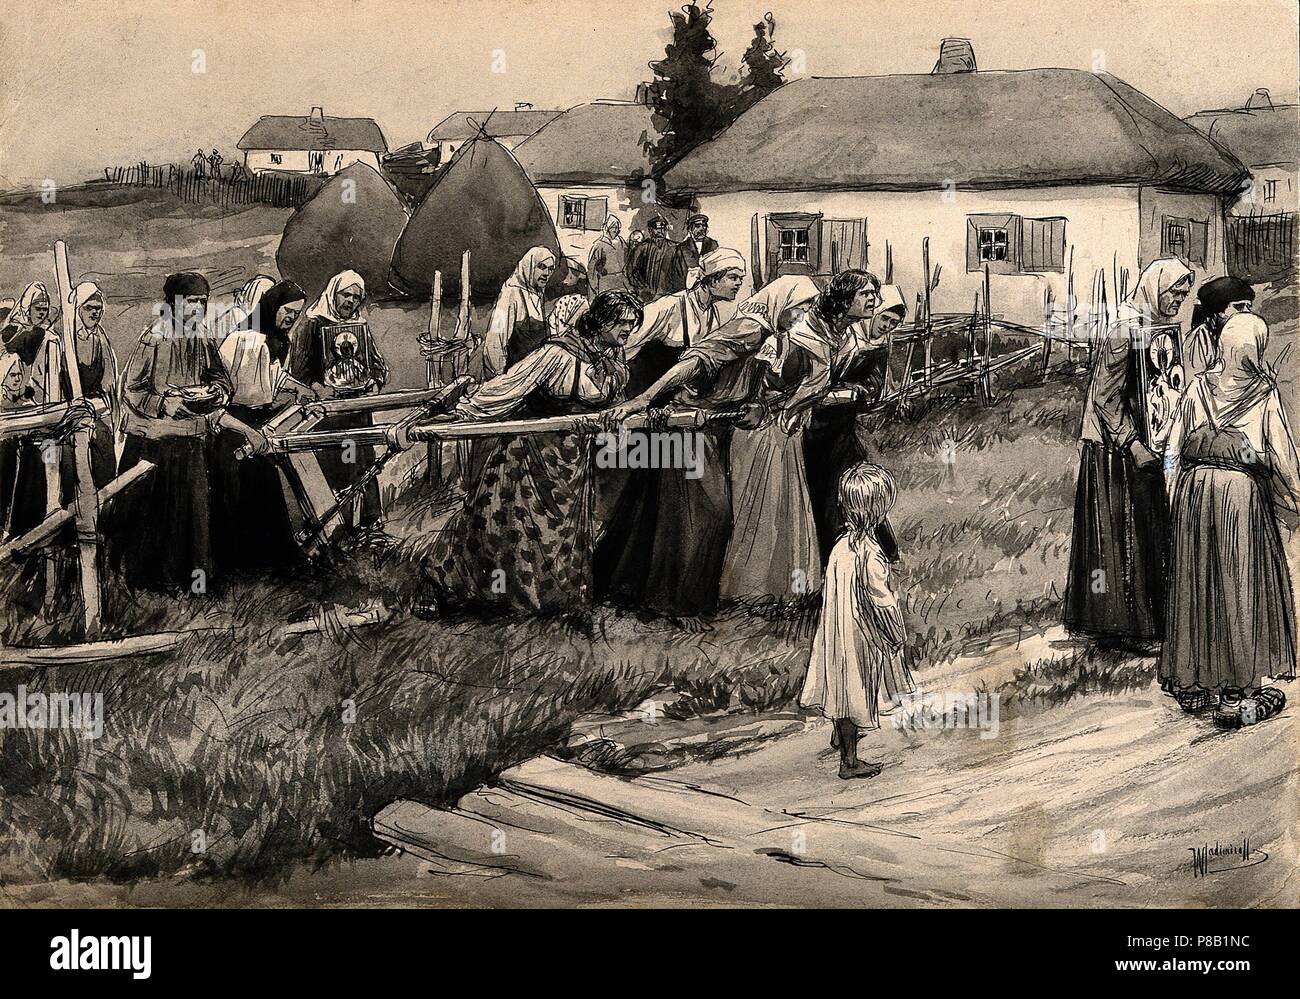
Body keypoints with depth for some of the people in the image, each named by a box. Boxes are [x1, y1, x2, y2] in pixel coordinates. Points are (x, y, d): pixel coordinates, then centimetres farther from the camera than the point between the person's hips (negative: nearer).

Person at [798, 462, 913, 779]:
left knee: (842, 683, 26)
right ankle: (849, 762, 22)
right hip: (860, 636, -7)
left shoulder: (842, 543, -6)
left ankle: (840, 735, 49)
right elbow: (882, 601, -22)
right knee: (855, 689, 8)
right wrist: (899, 634, -6)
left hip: (837, 629, 7)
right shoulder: (870, 555, -30)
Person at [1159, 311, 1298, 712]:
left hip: (1196, 489, 3)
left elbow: (1177, 448, 4)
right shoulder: (1264, 394, -9)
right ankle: (1238, 678, 12)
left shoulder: (1200, 387, -1)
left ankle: (1192, 679, 12)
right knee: (1240, 585, 7)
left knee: (1196, 582, 8)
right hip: (1243, 491, -3)